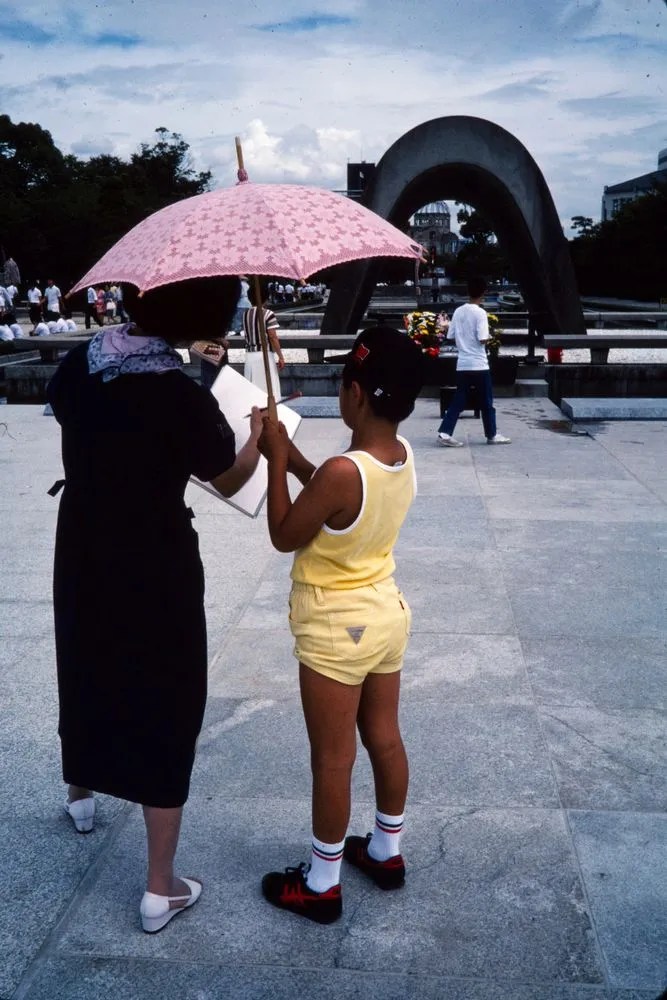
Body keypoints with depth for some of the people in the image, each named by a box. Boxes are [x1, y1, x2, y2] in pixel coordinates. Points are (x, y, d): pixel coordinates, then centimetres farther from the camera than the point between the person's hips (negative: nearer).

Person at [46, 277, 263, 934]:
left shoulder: (78, 364, -7)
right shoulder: (182, 398, -23)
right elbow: (230, 480, -7)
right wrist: (260, 430, 11)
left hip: (82, 555, 6)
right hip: (157, 572, -6)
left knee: (86, 672, 28)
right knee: (164, 709, 6)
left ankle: (80, 794, 56)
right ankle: (160, 890, 15)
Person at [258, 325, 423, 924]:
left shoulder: (342, 472, -29)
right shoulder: (404, 455, -5)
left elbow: (284, 536, -16)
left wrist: (276, 459, -11)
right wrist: (295, 457, 4)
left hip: (335, 631, -8)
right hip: (387, 614, 8)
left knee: (332, 757, 7)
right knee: (384, 739, 21)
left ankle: (321, 885, 24)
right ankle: (386, 852, 40)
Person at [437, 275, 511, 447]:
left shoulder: (458, 311, 6)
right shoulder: (480, 313, -11)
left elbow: (450, 336, 10)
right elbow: (482, 339, -17)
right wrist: (489, 337, 3)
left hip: (462, 364, 6)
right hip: (478, 364, -6)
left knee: (459, 400, 7)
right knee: (486, 402, 6)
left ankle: (445, 433, -2)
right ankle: (492, 435, 16)